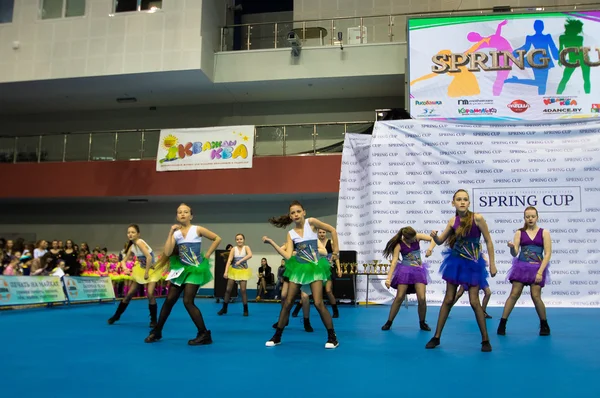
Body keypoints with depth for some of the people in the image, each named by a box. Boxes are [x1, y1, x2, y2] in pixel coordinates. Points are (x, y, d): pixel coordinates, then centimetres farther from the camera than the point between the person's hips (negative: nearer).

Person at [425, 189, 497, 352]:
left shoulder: (477, 218, -13)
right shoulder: (452, 221, -1)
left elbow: (488, 241, -6)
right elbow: (440, 241, 7)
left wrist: (492, 264, -5)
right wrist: (434, 236, -17)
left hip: (473, 264, -3)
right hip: (456, 262, 3)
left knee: (474, 302, -4)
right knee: (448, 299, 7)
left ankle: (485, 340, 13)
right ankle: (436, 337, 14)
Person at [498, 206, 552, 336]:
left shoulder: (544, 233, 2)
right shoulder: (519, 233, 4)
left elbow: (548, 253, -3)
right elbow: (515, 253, -1)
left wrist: (540, 271, -12)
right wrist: (512, 247, -25)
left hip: (537, 268, -1)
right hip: (521, 266, 1)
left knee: (536, 296, -6)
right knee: (514, 294, -3)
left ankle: (544, 325, 15)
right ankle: (502, 324, 0)